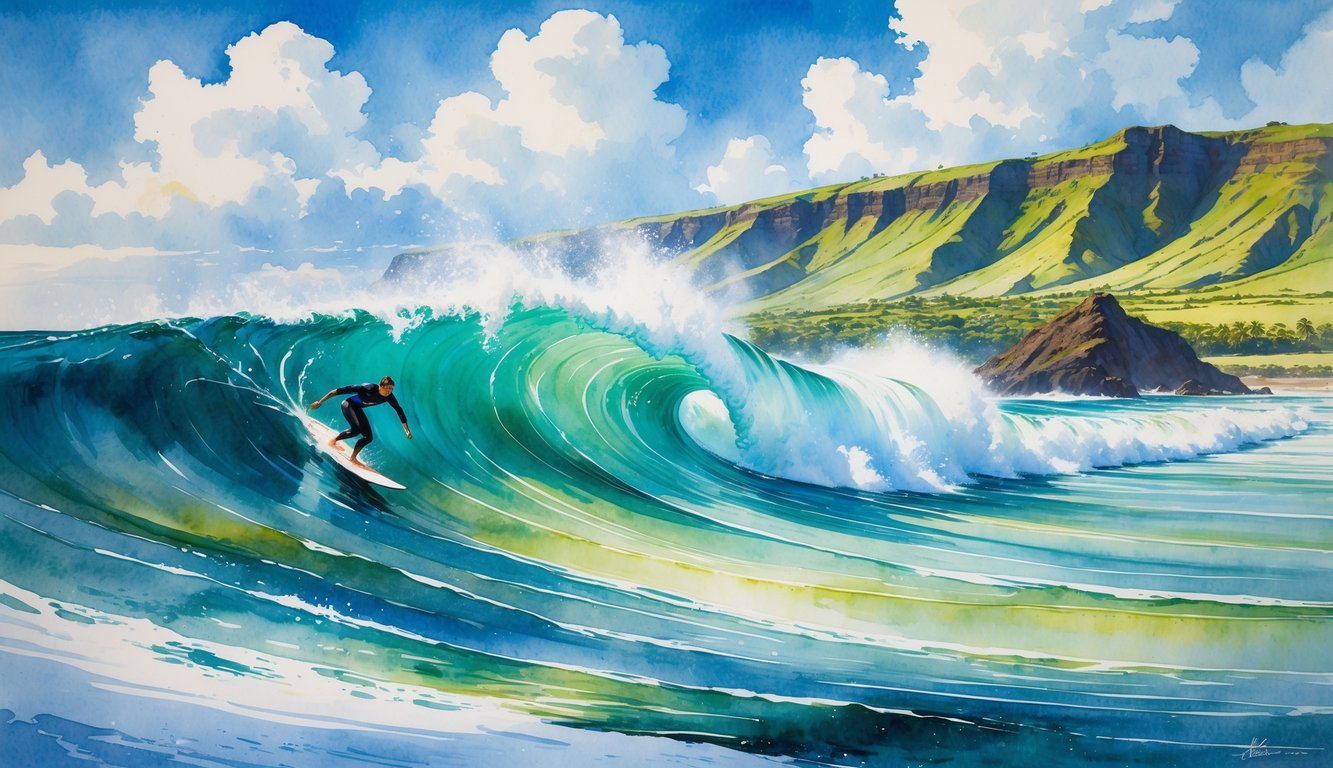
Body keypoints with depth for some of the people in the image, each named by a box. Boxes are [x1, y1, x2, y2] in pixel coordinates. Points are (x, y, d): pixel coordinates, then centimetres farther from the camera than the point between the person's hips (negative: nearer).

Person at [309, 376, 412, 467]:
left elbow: (399, 411, -4)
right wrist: (320, 402, -31)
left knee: (368, 437, -1)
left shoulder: (389, 397, -19)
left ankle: (353, 457, 17)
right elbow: (342, 390, -33)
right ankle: (333, 441, -6)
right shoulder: (368, 388, -35)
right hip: (348, 405, -7)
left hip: (357, 409, 7)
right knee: (356, 429, -29)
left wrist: (407, 430, -5)